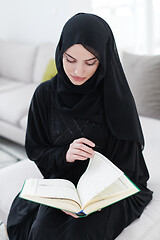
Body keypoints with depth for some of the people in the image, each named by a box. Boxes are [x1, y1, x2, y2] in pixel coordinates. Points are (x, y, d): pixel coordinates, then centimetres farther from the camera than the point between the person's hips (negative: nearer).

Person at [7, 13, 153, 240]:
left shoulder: (115, 98, -13)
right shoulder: (45, 94, -7)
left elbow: (125, 163, -9)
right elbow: (34, 149, 1)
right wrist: (64, 154, -20)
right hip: (62, 180, 2)